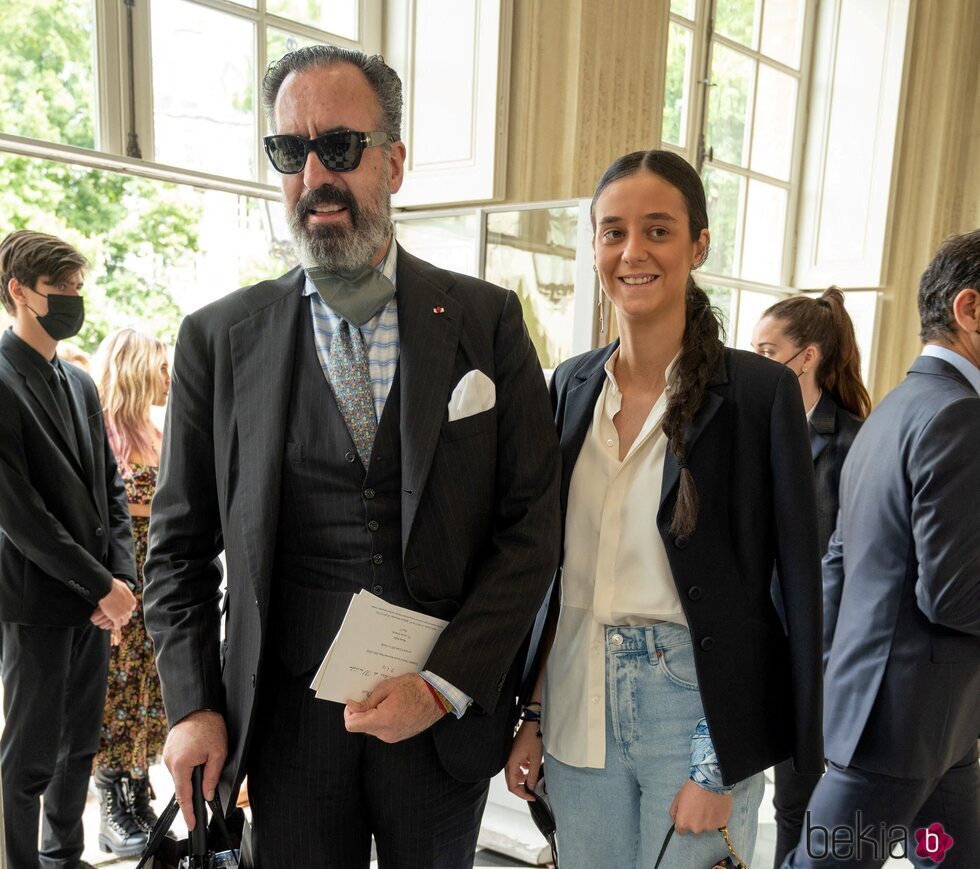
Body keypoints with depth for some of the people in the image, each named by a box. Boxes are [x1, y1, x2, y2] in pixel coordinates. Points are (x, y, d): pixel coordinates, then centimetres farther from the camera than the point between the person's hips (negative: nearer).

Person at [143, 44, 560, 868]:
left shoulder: (486, 320, -5)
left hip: (447, 711, 0)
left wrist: (446, 684, -12)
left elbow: (533, 522, -6)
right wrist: (193, 705, -2)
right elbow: (180, 542, 4)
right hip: (288, 721, 1)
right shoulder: (219, 337, -2)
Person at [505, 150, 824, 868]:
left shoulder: (761, 392, -10)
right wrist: (531, 716, 8)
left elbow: (793, 587, -9)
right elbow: (548, 567, 8)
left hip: (696, 708, -4)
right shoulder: (571, 386, 3)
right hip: (576, 703, 4)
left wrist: (721, 769, -11)